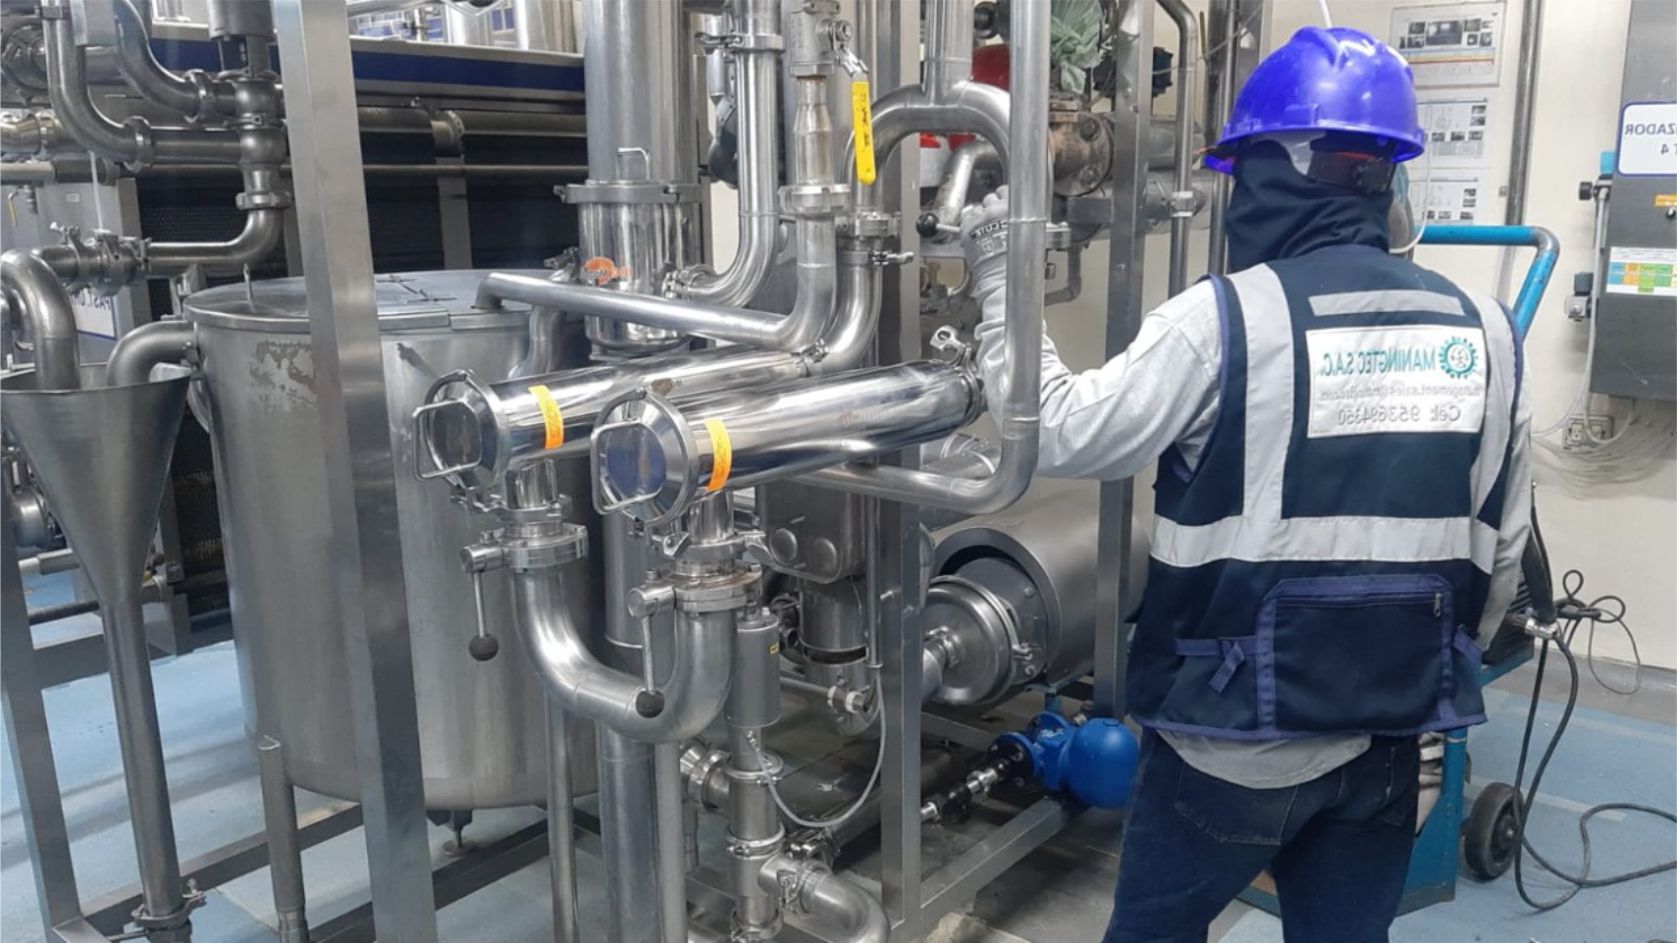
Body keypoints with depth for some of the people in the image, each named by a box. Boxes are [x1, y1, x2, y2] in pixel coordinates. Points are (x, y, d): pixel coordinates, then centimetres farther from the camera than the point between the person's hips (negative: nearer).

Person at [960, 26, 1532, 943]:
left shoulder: (1224, 318, -17)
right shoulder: (1482, 331, 1)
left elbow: (1059, 433, -11)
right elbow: (1501, 551, 8)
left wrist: (999, 278, -2)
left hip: (1238, 738, -4)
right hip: (1388, 740, 5)